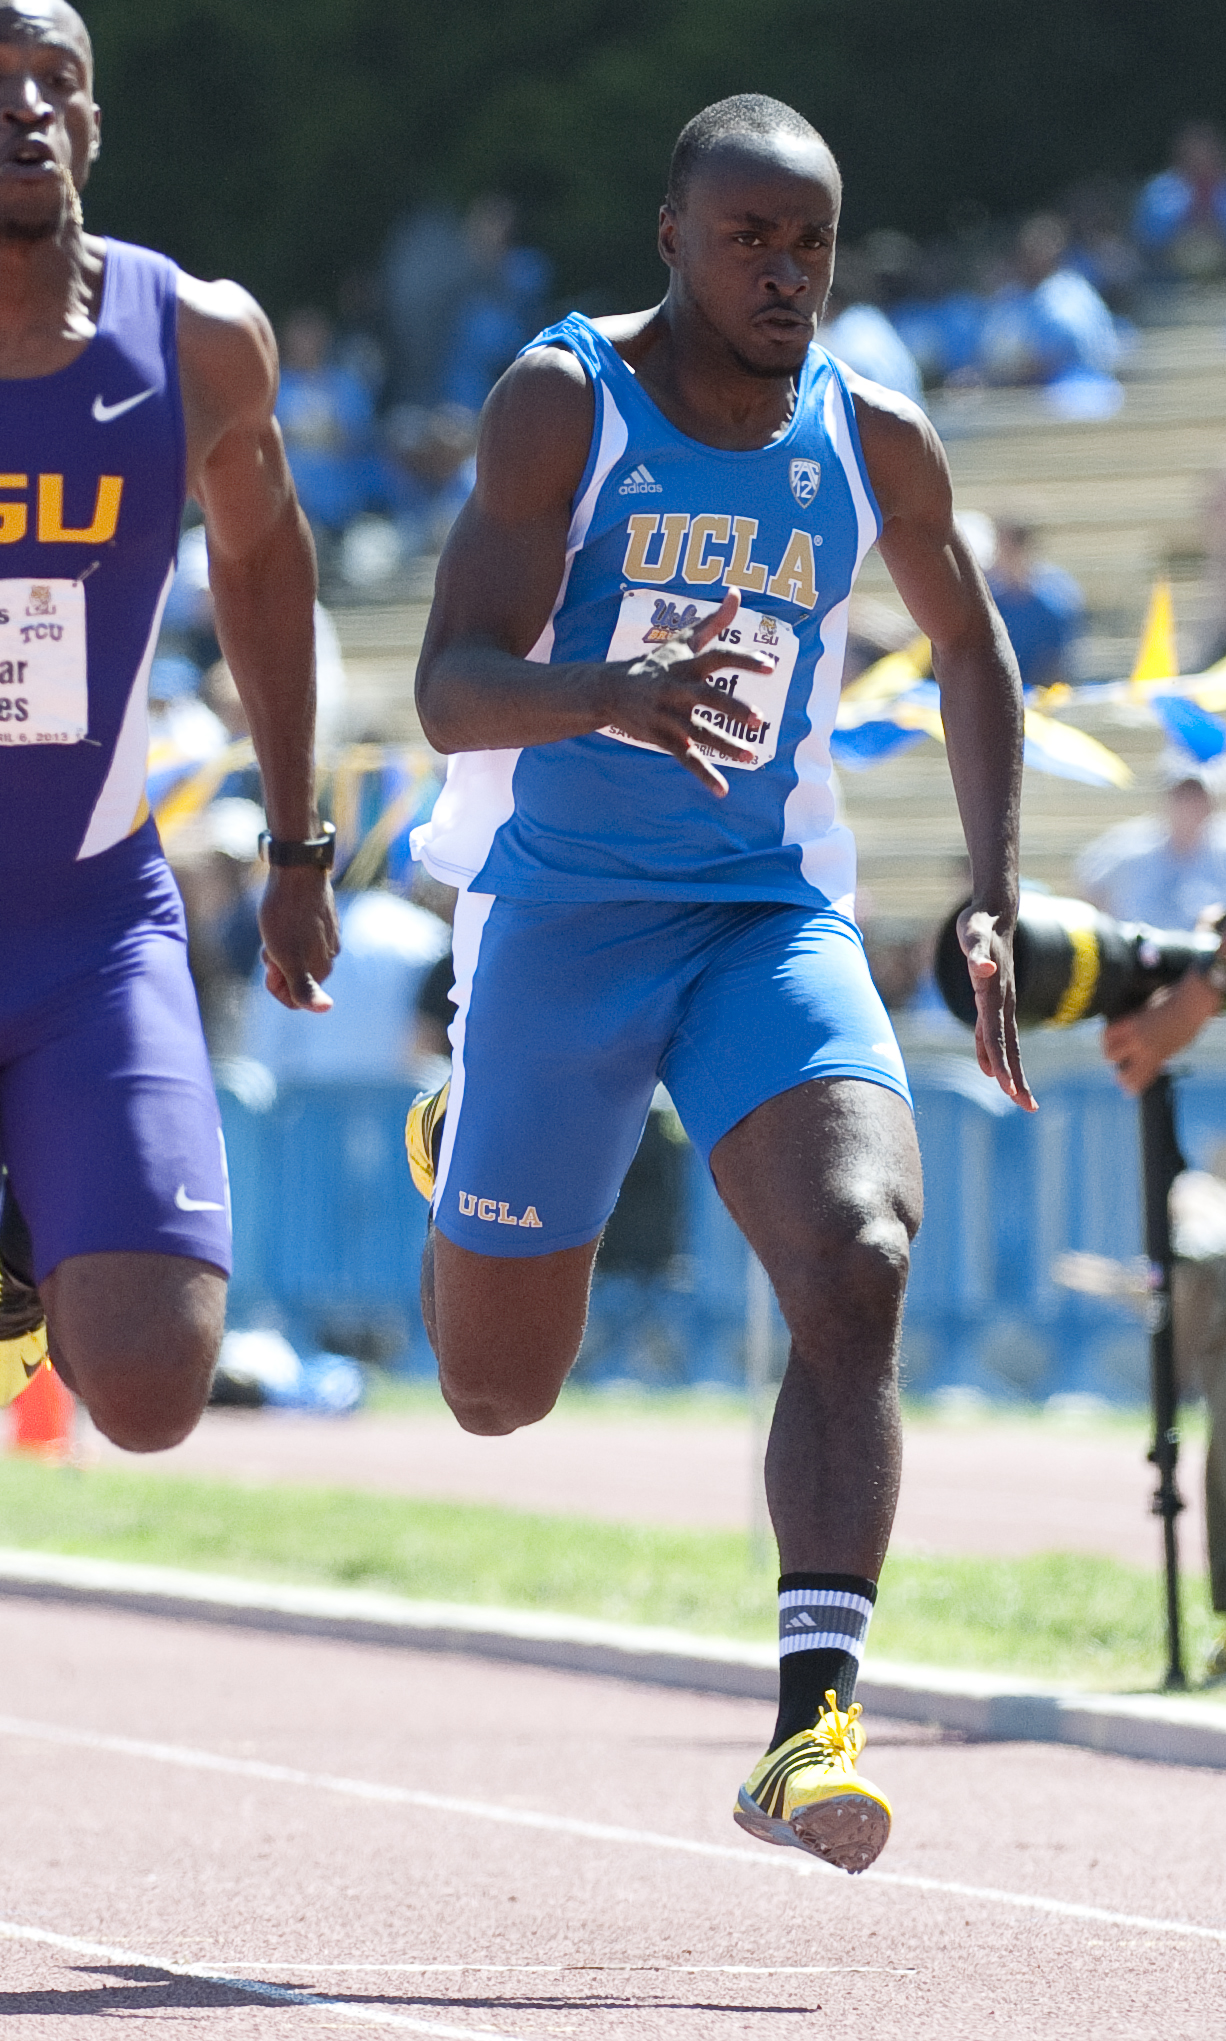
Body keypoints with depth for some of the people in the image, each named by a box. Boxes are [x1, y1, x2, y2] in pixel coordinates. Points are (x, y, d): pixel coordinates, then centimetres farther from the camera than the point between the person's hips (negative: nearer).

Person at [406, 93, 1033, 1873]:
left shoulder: (875, 445, 0)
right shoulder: (566, 403, -11)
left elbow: (968, 646, 19)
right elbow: (452, 687, -20)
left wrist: (996, 901, 9)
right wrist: (623, 695, -41)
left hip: (775, 915, 2)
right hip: (563, 906, -2)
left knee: (858, 1265, -26)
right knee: (498, 1390, 9)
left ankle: (813, 1721, -30)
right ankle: (461, 1142, 46)